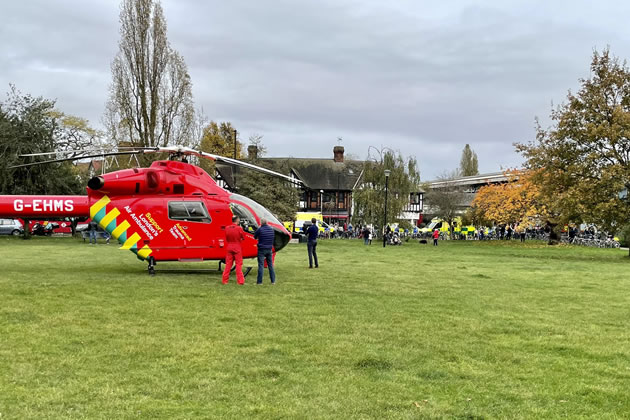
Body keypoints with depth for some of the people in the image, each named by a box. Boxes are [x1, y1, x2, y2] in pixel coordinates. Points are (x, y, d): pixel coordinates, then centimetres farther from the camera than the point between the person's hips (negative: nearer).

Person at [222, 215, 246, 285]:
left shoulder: (227, 228, 0)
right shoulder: (239, 228, -13)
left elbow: (226, 238, 9)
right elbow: (243, 238, -2)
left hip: (229, 247, 4)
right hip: (237, 248, -4)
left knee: (228, 264, 10)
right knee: (238, 264, 2)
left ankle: (225, 280, 12)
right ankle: (240, 281, 1)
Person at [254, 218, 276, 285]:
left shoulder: (260, 229, -13)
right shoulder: (271, 229, 2)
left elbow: (255, 236, 2)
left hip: (262, 250, -4)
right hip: (269, 249, 5)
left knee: (261, 265, -1)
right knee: (270, 265, 12)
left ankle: (259, 281, -1)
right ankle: (273, 281, 14)